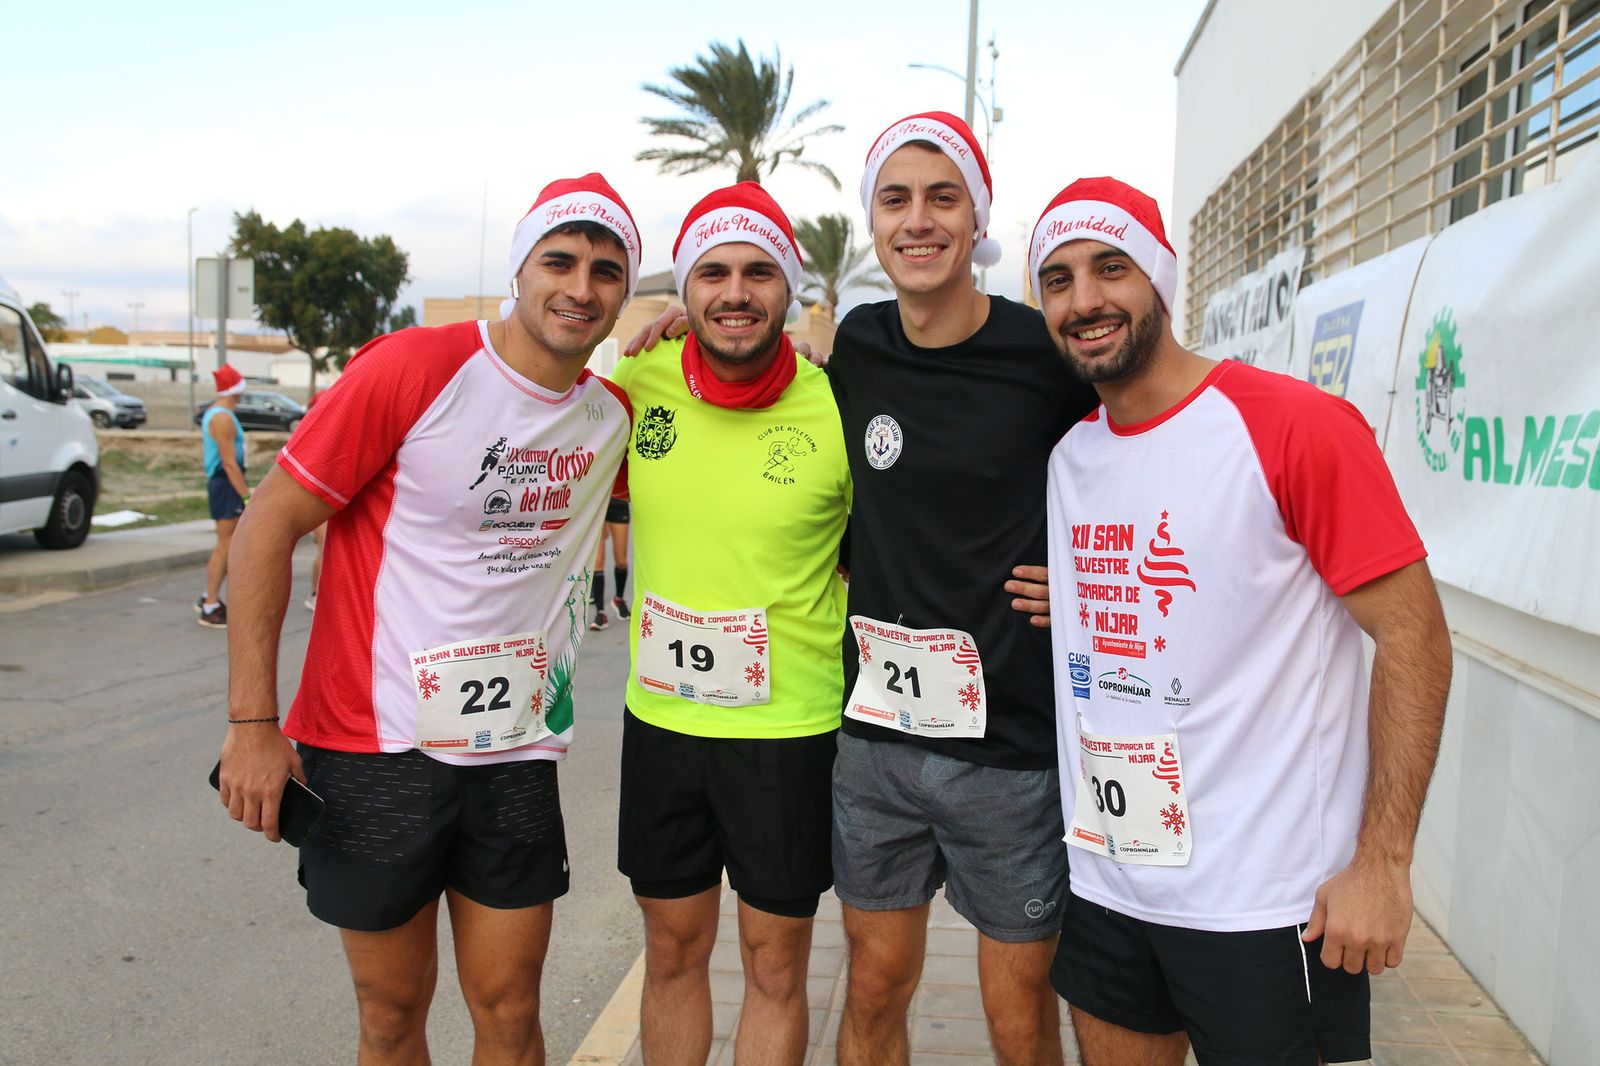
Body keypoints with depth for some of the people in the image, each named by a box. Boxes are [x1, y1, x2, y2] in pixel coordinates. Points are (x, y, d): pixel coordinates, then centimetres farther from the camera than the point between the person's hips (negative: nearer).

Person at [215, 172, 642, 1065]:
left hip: (516, 757, 4)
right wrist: (252, 722, -13)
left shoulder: (615, 417, 3)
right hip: (375, 751, -3)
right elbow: (269, 526, -10)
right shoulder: (415, 368, -13)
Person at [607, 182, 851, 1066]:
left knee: (774, 968, 13)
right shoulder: (639, 382, -4)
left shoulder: (837, 409, -13)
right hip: (660, 719, 3)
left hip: (790, 728, -3)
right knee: (672, 952, 19)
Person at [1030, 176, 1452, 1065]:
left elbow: (1413, 632, -14)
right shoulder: (1066, 453, 5)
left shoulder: (1295, 426, -14)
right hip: (1102, 882, 6)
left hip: (1269, 898, -6)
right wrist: (1065, 604, 0)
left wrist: (1382, 861, -16)